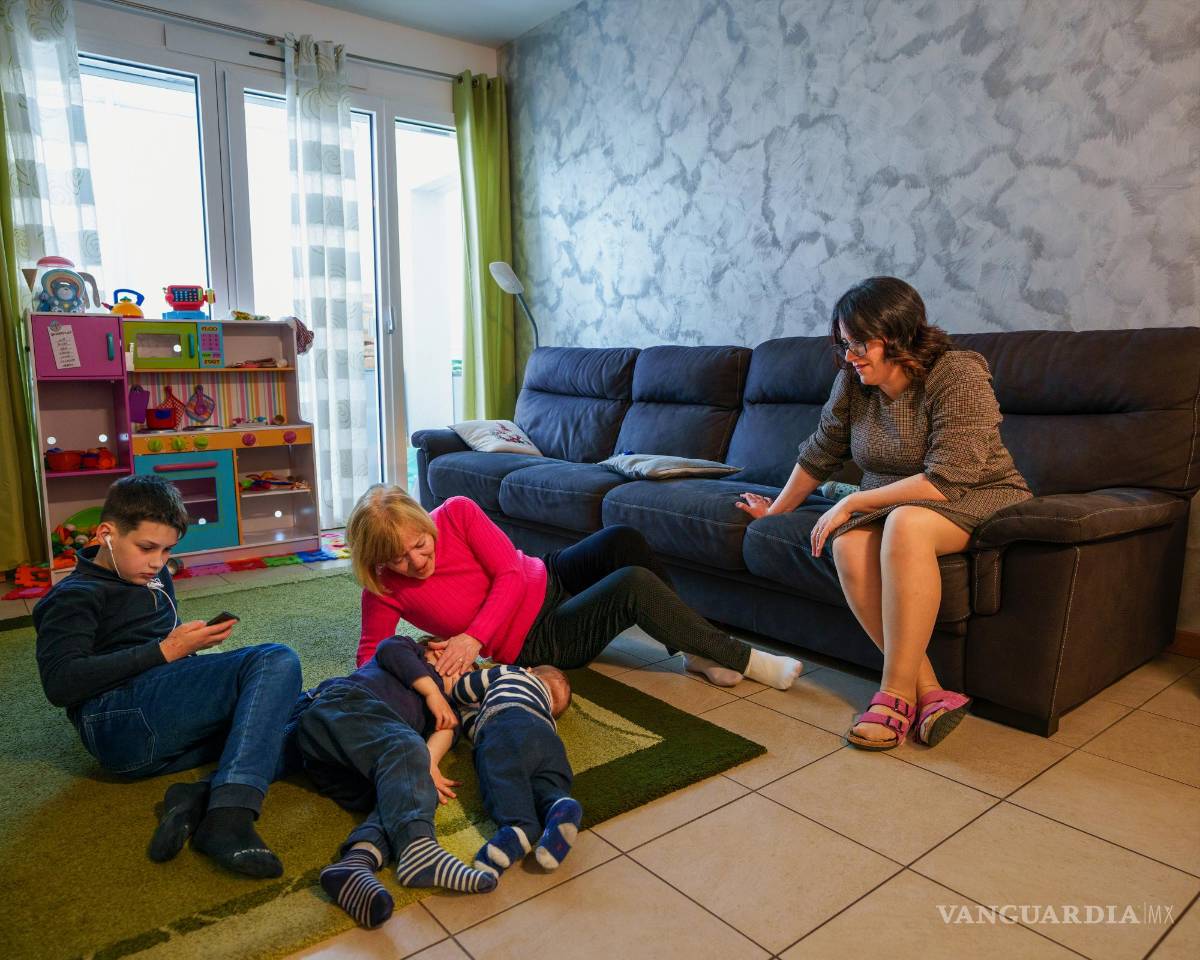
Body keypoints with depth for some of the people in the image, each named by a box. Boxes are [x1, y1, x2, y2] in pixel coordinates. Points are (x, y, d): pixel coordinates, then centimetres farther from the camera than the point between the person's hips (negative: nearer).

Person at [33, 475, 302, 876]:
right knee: (277, 661, -27)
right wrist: (165, 652, -11)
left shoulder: (154, 579, 29)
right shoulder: (73, 597, 5)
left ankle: (202, 797, -30)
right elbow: (60, 684, -9)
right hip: (120, 718, -8)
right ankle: (228, 818, -41)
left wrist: (193, 641, 13)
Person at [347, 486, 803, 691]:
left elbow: (511, 574, -16)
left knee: (621, 539, -26)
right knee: (632, 586, -28)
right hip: (534, 642, -4)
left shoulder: (456, 513, -15)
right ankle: (744, 660, -12)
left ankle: (697, 650, -8)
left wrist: (473, 636, -28)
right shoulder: (384, 590, -15)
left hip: (548, 579, 4)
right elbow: (370, 655, -7)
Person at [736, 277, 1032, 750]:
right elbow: (819, 453, 11)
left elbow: (947, 480, -26)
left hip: (979, 497, -5)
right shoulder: (853, 382, -1)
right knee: (848, 544, -30)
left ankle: (895, 693, -30)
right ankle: (928, 692, -27)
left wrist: (853, 502, -23)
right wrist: (776, 510, 20)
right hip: (889, 503, 5)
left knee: (905, 523, -39)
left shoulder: (959, 376, -19)